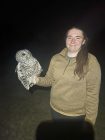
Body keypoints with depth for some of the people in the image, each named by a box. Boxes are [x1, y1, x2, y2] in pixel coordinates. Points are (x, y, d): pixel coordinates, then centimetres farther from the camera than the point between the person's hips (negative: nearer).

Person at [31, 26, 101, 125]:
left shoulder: (91, 61, -19)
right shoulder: (56, 58, -7)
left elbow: (92, 93, -16)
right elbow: (49, 79, 3)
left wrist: (90, 119, -12)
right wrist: (37, 80, -17)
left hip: (76, 115, -3)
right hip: (55, 109, 4)